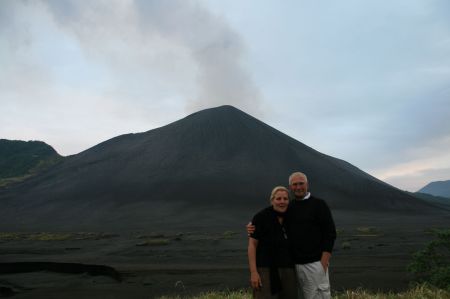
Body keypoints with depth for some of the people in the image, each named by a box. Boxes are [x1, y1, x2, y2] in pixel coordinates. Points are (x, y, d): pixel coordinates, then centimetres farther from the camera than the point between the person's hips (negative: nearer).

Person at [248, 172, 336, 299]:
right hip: (294, 265, 4)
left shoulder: (319, 204, -2)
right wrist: (254, 228, -6)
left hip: (315, 264, -4)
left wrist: (323, 264, -13)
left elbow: (330, 234, -6)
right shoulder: (288, 208, 10)